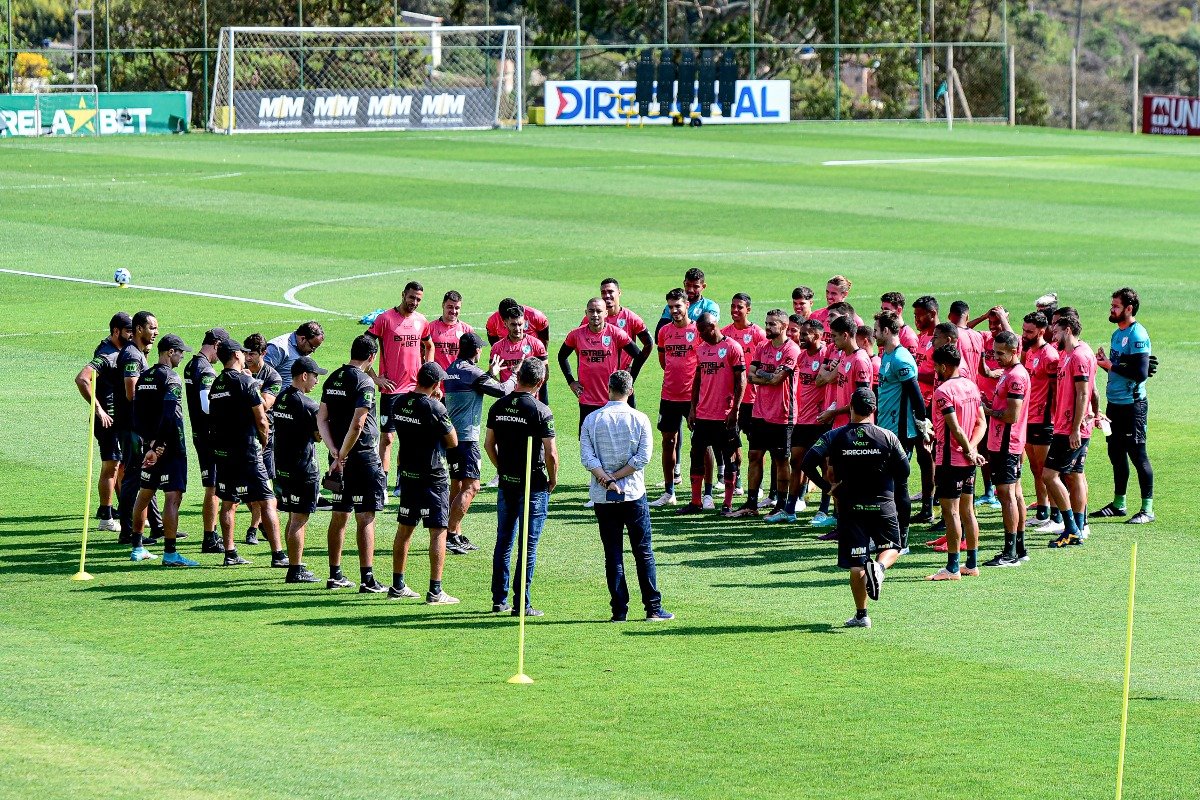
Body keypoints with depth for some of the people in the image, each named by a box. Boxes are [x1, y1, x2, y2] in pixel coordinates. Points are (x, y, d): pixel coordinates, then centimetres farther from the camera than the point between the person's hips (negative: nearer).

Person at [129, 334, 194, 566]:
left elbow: (137, 414, 12)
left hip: (150, 446, 8)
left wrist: (148, 443, 10)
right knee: (173, 497, -8)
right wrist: (159, 446, -19)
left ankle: (137, 548, 25)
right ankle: (169, 553, -13)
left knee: (144, 493, 17)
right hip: (170, 448, -8)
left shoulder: (144, 378, 12)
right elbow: (170, 416, -21)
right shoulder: (171, 379, -13)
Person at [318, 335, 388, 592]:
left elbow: (322, 419, 8)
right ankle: (367, 580, -7)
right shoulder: (364, 382, -14)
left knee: (339, 516, 14)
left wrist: (335, 453, -1)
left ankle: (335, 575, 19)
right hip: (362, 456, -7)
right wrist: (341, 458, -14)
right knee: (365, 518, -5)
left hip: (339, 457, 7)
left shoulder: (333, 379, 9)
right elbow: (357, 424, -21)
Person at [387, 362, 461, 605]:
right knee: (438, 531, -3)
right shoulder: (434, 408, -18)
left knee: (405, 528, 15)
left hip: (408, 473, 7)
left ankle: (397, 586, 21)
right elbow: (453, 442, -9)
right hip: (433, 476, -7)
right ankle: (435, 591, -6)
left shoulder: (400, 403, 2)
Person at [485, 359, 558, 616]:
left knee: (503, 542, 14)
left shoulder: (498, 407, 3)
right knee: (528, 546, 0)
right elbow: (551, 453, -15)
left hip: (506, 483, 5)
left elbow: (488, 444, 9)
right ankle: (521, 604, 0)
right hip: (533, 485, -5)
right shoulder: (540, 411, -14)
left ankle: (499, 600, 17)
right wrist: (553, 480, 0)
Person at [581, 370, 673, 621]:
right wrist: (617, 477, -7)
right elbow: (643, 457, -10)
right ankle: (653, 608, 3)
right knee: (644, 553, 5)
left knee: (613, 555, 4)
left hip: (602, 497, 1)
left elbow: (587, 457, -9)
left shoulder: (592, 420, 0)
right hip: (634, 495, -1)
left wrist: (607, 479, -12)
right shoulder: (639, 419, -3)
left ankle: (619, 610, 2)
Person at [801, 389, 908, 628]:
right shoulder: (887, 437, -5)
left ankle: (861, 615, 3)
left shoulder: (835, 437, -5)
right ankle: (879, 567, -17)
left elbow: (808, 462, -14)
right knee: (892, 548, 18)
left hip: (850, 507, 0)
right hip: (883, 505, 0)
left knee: (856, 563, 4)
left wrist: (826, 486, -2)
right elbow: (904, 471, -2)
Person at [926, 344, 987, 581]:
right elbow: (981, 423, 8)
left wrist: (969, 452, -8)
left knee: (951, 512, -5)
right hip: (969, 462, 8)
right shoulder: (971, 386, 9)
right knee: (967, 511, 14)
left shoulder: (943, 391, -17)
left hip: (950, 460, -8)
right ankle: (972, 564, 18)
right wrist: (972, 448, -4)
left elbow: (956, 429, -21)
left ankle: (952, 568, -4)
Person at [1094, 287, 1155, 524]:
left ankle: (1147, 509, -1)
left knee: (1137, 455, -5)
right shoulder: (1117, 333, 13)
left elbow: (1140, 373, -24)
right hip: (1114, 404, 9)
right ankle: (1118, 504, 25)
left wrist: (1110, 365, -17)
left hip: (1132, 405, -9)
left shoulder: (1137, 336, -16)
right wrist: (1104, 362, 2)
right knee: (1116, 454, 15)